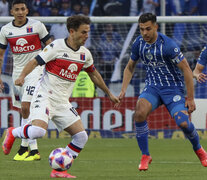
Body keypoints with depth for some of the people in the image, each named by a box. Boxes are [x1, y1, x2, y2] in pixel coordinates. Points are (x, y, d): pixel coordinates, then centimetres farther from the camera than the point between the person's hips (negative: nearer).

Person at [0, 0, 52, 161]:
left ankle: (24, 146, -12)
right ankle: (33, 150, 15)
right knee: (24, 110, 7)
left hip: (35, 70, -4)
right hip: (18, 72, 4)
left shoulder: (37, 26, -6)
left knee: (25, 107, -18)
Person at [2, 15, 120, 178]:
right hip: (45, 96, -7)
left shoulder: (85, 54, 9)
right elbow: (35, 62, -12)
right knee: (39, 131, -29)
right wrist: (22, 76, -30)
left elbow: (94, 74, 25)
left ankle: (59, 170, 5)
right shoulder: (56, 46, -11)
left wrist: (109, 93, 31)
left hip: (63, 103, 7)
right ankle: (13, 133, 3)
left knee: (81, 136, -4)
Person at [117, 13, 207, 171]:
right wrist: (123, 90, 4)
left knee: (183, 123, -20)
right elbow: (130, 67, 16)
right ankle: (145, 156, -10)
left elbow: (186, 69, -15)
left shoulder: (167, 45, -20)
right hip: (152, 87, 4)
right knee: (140, 113, -25)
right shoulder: (139, 43, -2)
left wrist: (190, 98, -15)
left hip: (173, 88, -4)